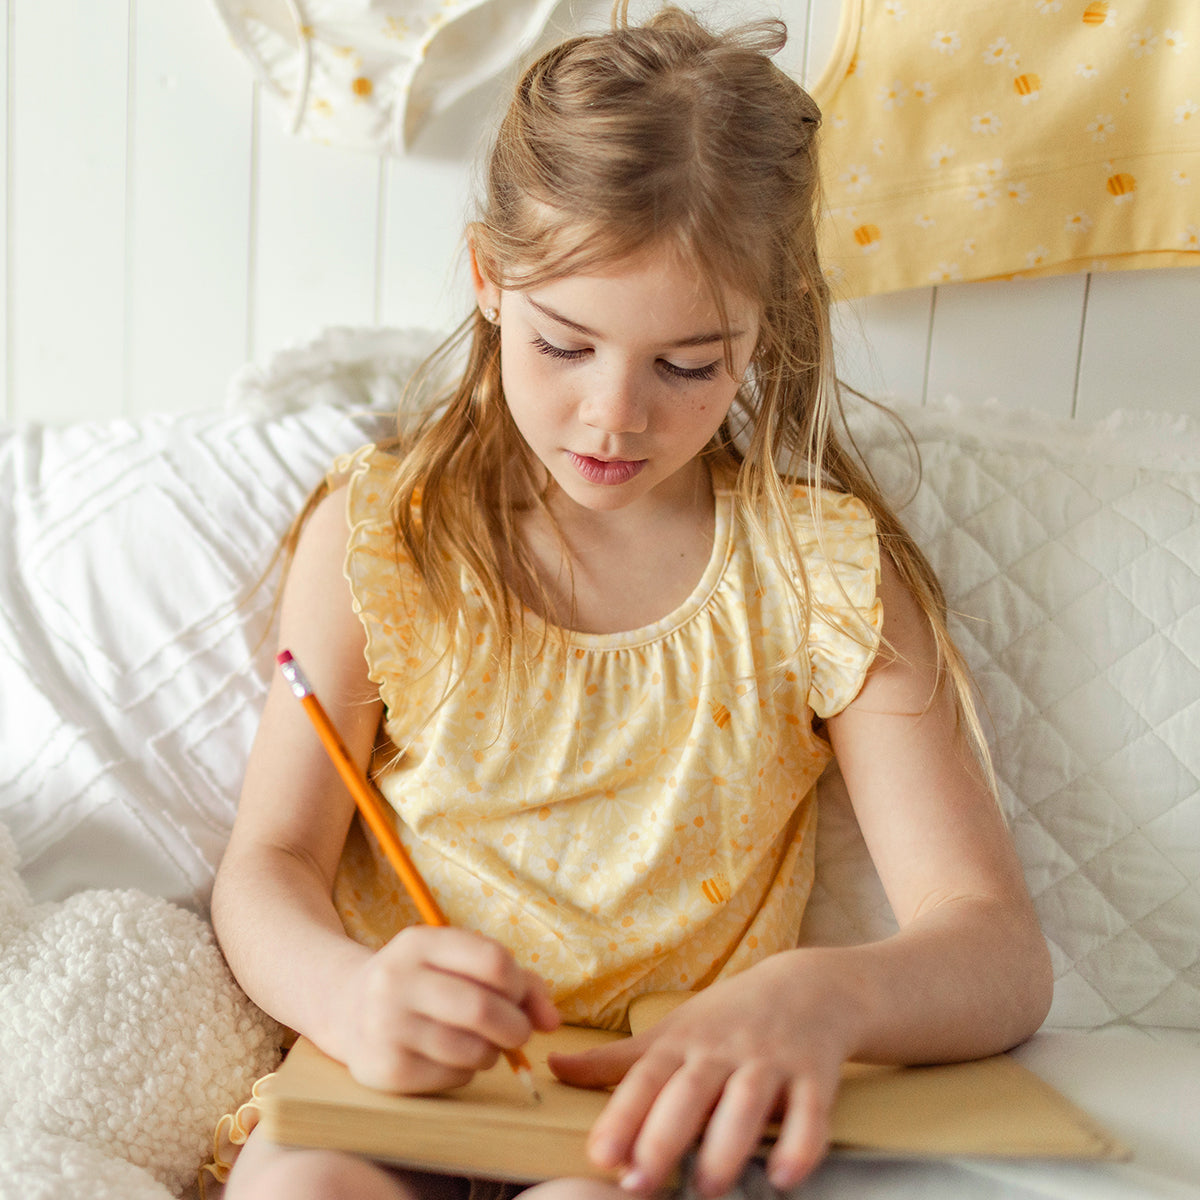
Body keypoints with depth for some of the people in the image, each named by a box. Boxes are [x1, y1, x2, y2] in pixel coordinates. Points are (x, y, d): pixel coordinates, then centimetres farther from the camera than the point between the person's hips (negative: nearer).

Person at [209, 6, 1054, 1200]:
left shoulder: (824, 567, -2)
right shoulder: (379, 529, 1)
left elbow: (1002, 956, -7)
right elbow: (269, 863, 0)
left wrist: (820, 997, -30)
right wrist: (346, 991, -25)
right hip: (395, 1079, 2)